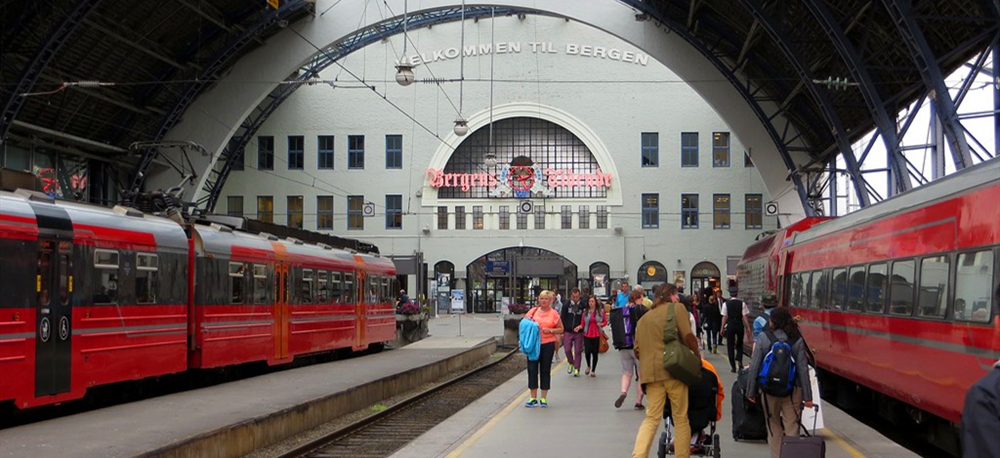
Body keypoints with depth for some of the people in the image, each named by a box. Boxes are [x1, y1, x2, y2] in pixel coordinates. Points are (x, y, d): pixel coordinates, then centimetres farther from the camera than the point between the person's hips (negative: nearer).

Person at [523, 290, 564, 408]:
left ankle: (543, 398, 13)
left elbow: (561, 329, 5)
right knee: (532, 369, 0)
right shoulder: (532, 311, 7)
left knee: (545, 370, 4)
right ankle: (533, 398, 7)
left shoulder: (554, 313, 2)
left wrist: (550, 330, -12)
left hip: (548, 344, -2)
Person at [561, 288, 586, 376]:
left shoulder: (583, 305, -5)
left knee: (578, 351, 2)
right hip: (568, 332, 1)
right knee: (567, 349, 0)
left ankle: (576, 369, 11)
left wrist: (581, 327, -4)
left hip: (578, 332, -1)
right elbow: (562, 318, 3)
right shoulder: (566, 304, 0)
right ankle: (571, 363, 26)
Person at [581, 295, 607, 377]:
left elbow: (605, 321, 8)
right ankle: (588, 366, 18)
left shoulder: (601, 311, 2)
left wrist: (601, 324, -13)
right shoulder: (585, 311, 3)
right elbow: (583, 323, 6)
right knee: (587, 351, -13)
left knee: (595, 353, 2)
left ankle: (593, 370, 16)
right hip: (587, 334, 0)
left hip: (597, 335, 0)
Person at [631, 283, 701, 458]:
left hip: (650, 371, 4)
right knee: (681, 417, 6)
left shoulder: (644, 318, 20)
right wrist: (698, 355, 7)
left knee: (652, 418, 3)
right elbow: (688, 336, -7)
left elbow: (637, 350, 17)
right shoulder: (677, 308, 5)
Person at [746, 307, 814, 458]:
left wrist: (751, 391, 2)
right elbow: (803, 369, -3)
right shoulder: (797, 340, -2)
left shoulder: (763, 338, -6)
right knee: (792, 428, 4)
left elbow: (754, 366, -6)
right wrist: (807, 396, 1)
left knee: (773, 427, 14)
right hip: (793, 390, 0)